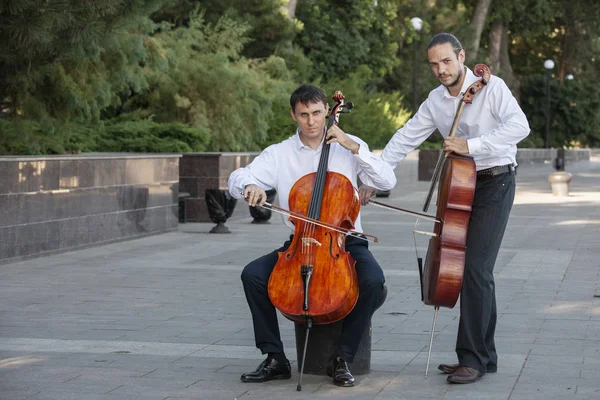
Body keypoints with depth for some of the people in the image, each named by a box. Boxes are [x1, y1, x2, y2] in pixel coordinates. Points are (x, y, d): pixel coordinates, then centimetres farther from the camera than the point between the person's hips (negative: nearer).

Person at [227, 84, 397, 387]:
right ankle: (275, 358, -8)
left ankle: (342, 358, -13)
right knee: (252, 275, -21)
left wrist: (354, 147, -15)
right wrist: (250, 186, -29)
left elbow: (388, 181, -8)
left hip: (345, 241, -1)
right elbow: (237, 179, -5)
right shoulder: (279, 154, 2)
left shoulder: (348, 146, 2)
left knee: (373, 280, -31)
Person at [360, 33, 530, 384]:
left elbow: (519, 126, -25)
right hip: (463, 184, 7)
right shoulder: (436, 100, 7)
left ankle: (472, 358, -10)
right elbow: (406, 138, 10)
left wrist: (471, 145, -30)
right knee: (477, 273, 8)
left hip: (495, 182, -7)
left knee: (476, 269, -15)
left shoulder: (491, 86, -12)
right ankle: (485, 355, 16)